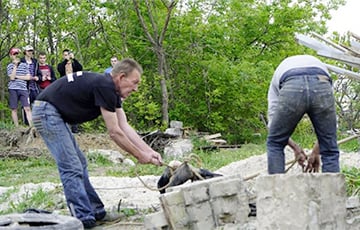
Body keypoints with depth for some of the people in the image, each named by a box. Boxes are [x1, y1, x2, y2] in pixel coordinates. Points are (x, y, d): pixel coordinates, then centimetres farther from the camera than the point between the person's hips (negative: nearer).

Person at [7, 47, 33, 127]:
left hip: (23, 88, 0)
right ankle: (17, 127, 9)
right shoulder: (10, 66, 7)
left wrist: (17, 76, -4)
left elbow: (28, 77, 2)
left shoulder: (24, 65, 10)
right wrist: (15, 65, -8)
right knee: (14, 109, 3)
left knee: (27, 108, -9)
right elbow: (12, 77, -8)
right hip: (13, 89, 0)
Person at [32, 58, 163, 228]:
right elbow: (114, 133, -18)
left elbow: (125, 127, 7)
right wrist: (140, 156, -9)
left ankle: (95, 211, 20)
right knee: (71, 168, -12)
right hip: (46, 111, -11)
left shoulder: (112, 90, 8)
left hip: (54, 114, 11)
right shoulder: (104, 87, -22)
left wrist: (149, 151, 2)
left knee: (79, 163, 14)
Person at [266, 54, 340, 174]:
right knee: (330, 150, 17)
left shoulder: (279, 71, 41)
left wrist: (295, 147, 33)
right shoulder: (321, 67, 43)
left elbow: (273, 119, 29)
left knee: (274, 144, 21)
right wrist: (316, 152, 39)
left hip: (291, 88, -1)